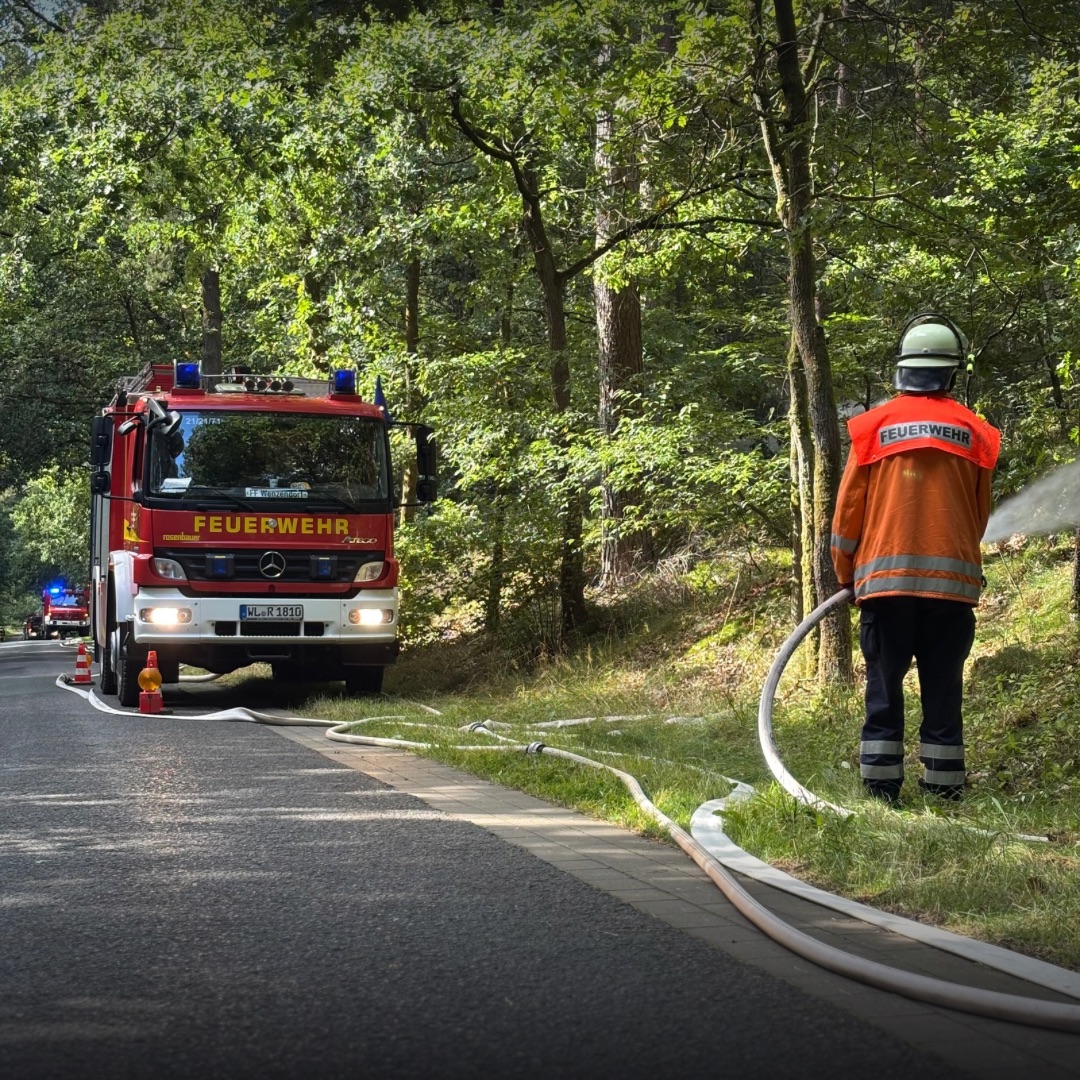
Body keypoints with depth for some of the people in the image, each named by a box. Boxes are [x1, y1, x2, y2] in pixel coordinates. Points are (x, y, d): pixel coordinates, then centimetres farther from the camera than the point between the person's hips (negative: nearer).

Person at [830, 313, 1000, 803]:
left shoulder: (873, 425, 1)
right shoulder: (974, 432, 4)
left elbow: (849, 508, 4)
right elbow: (980, 514, 13)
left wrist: (845, 574, 17)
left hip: (885, 577, 0)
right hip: (952, 579, 1)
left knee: (884, 687, 4)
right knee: (944, 689, 5)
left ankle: (880, 789, 2)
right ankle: (944, 789, 5)